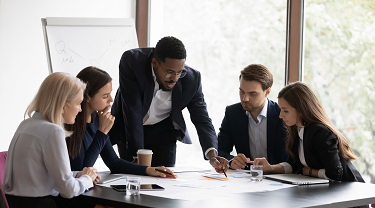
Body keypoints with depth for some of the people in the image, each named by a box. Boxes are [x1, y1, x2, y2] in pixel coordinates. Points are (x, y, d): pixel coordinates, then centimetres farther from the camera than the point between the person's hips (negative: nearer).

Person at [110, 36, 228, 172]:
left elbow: (202, 119, -15)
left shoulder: (192, 78, -22)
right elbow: (132, 111, -30)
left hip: (163, 131, 2)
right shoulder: (132, 62, -29)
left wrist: (212, 154, -33)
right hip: (129, 129, -2)